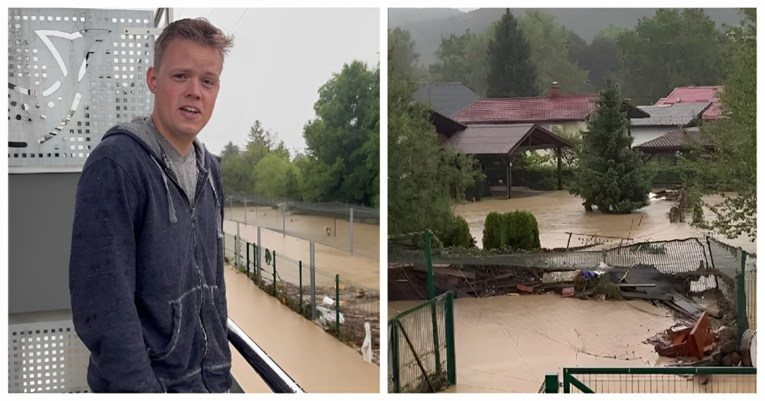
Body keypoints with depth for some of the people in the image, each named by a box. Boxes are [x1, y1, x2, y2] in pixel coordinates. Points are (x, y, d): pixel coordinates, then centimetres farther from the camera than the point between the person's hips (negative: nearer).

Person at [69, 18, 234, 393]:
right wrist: (140, 389, -21)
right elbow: (103, 305, -21)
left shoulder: (209, 169, 6)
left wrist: (220, 376, 10)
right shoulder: (114, 164, -17)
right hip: (143, 381, -6)